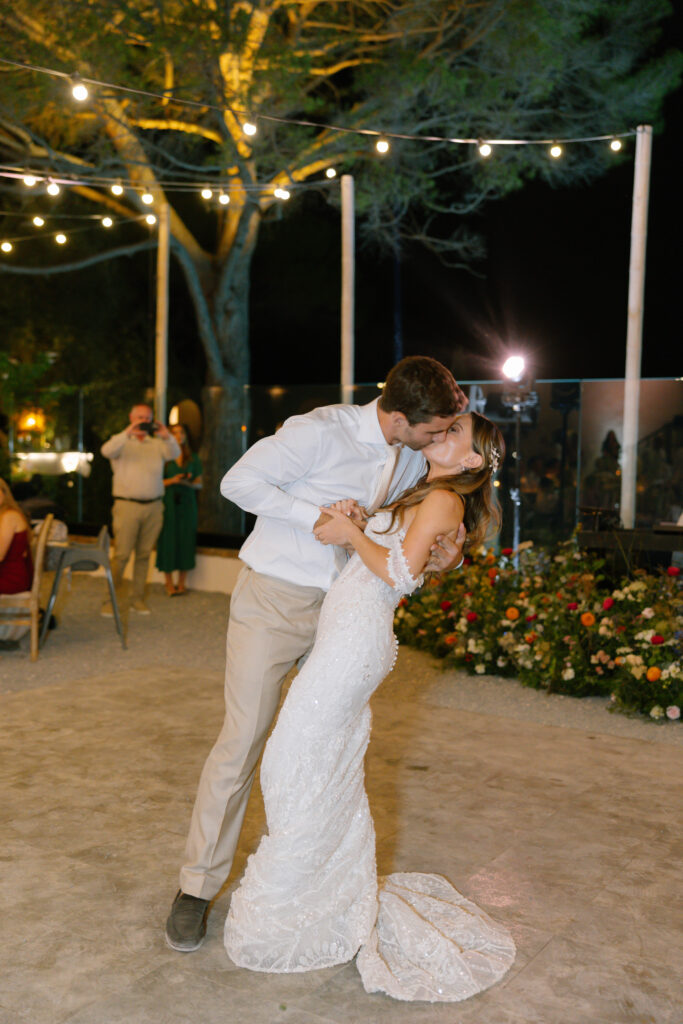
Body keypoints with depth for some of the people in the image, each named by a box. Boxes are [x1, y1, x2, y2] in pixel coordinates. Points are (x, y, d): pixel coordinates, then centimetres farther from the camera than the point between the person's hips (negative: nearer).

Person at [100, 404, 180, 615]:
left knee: (144, 554, 7)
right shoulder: (122, 442, 4)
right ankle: (110, 599, 1)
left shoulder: (157, 444, 13)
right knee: (121, 554, -7)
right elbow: (107, 451, -17)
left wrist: (167, 437, -23)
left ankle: (138, 598, 16)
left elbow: (175, 454, -3)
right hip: (127, 505, -3)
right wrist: (128, 432, -30)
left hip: (153, 506, 3)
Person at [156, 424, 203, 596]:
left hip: (187, 504, 2)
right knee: (168, 540, -3)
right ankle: (169, 583, 6)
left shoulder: (193, 458, 10)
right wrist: (172, 481, -14)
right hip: (168, 503, -2)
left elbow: (199, 483, 10)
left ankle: (181, 583, 10)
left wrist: (188, 483, -10)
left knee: (186, 541, 1)